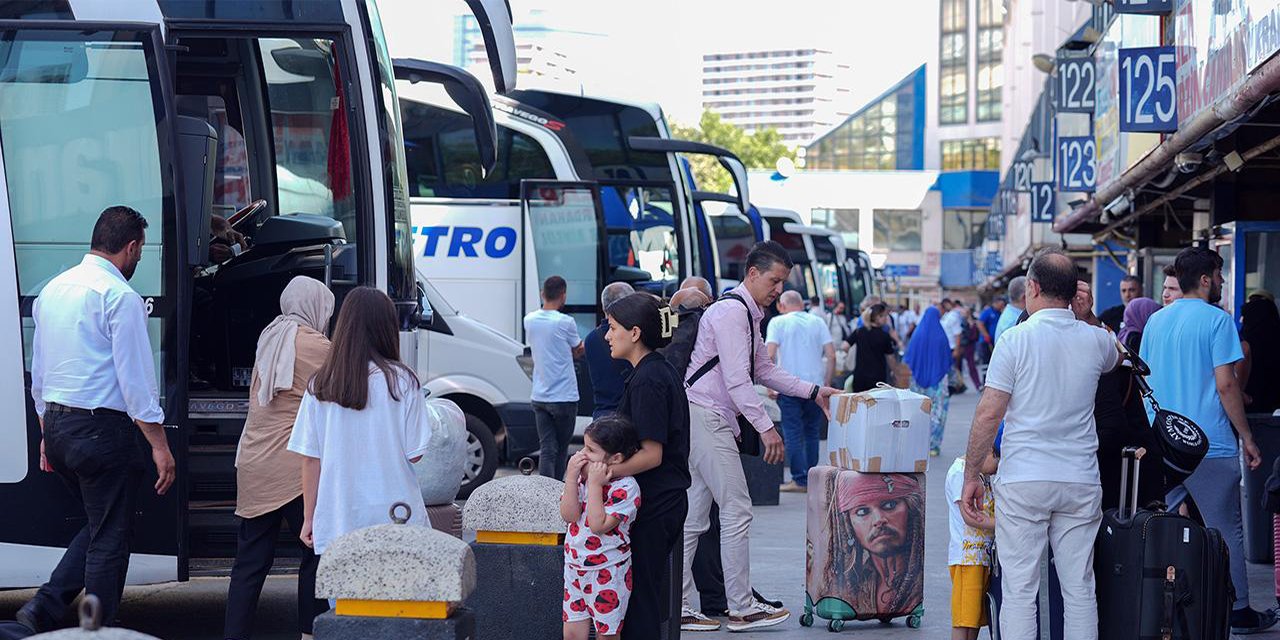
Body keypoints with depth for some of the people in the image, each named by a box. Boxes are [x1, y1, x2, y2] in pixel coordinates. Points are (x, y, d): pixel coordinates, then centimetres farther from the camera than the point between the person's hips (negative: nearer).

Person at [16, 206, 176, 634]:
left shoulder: (53, 290, 12)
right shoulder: (119, 295, -13)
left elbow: (39, 371, 17)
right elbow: (135, 377, -16)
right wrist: (159, 445, -13)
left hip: (57, 426, 8)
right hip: (101, 429, -8)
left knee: (98, 528, 20)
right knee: (110, 538, 2)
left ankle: (44, 607, 8)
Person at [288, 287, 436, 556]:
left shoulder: (320, 386, 1)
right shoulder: (401, 382, -6)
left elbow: (310, 459, 4)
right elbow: (414, 454, -4)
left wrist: (309, 518, 11)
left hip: (337, 522, 2)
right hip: (395, 514, -2)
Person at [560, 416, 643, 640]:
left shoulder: (626, 487, -16)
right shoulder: (581, 476, 3)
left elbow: (598, 525, -25)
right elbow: (569, 515, -8)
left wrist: (595, 484, -23)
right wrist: (572, 476, -13)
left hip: (607, 572, -6)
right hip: (575, 568, 6)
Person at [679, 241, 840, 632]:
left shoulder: (749, 316, 19)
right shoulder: (731, 312, -14)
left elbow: (764, 371, 28)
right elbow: (736, 379, -20)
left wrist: (813, 392, 23)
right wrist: (766, 427, -20)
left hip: (709, 422, 10)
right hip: (705, 418, -10)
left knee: (694, 518, 8)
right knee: (737, 511, -7)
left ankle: (678, 607, 9)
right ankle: (741, 609, -4)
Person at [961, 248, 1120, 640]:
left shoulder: (1016, 339, -7)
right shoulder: (1094, 339, 4)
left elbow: (988, 414, -9)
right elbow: (1114, 360, 32)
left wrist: (971, 477, -1)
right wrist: (1087, 317, 14)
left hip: (1023, 480, -3)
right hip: (1080, 481, 3)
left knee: (1019, 589, -1)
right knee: (1079, 589, 7)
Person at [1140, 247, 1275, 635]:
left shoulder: (1156, 321, 11)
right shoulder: (1217, 320, -10)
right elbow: (1225, 385, -13)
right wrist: (1247, 438, -7)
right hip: (1211, 444, -6)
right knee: (1226, 530, 3)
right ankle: (1239, 612, 8)